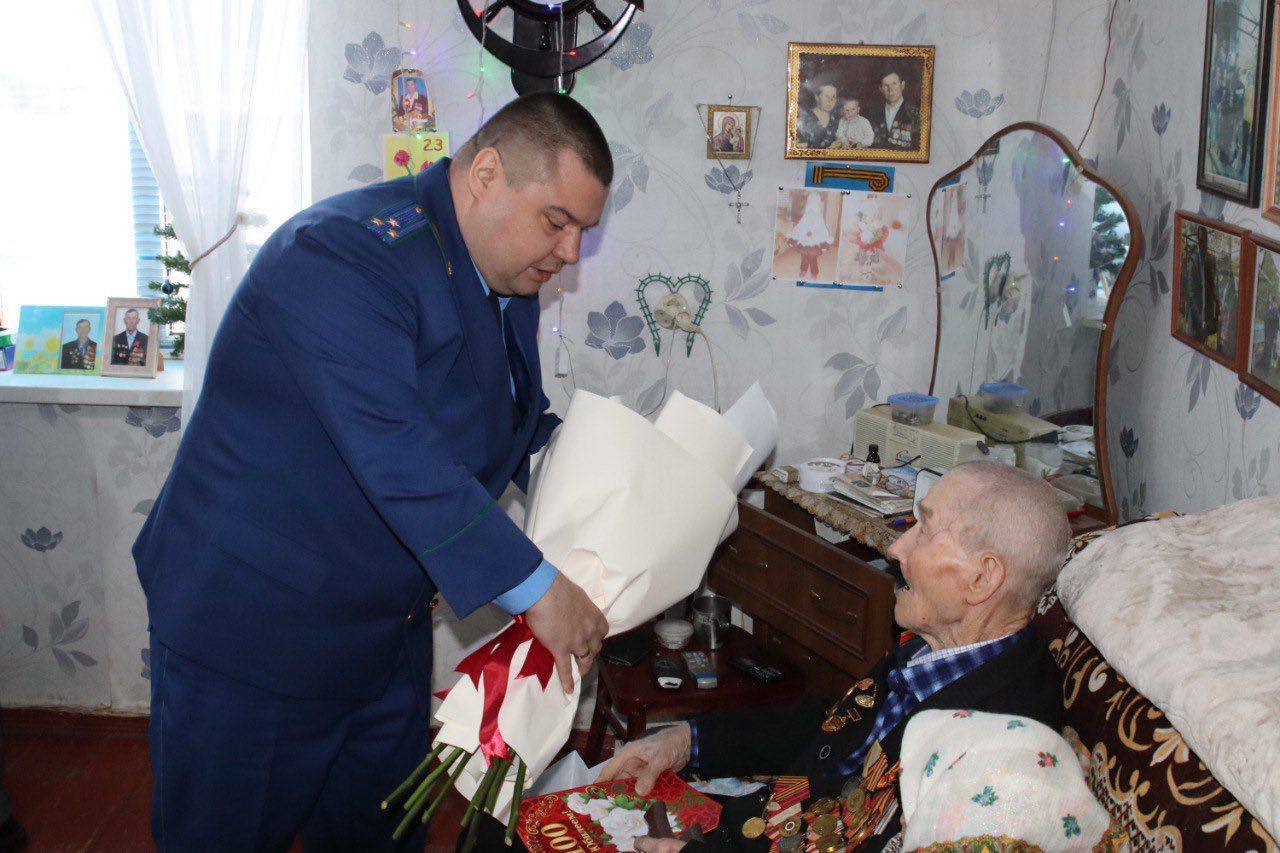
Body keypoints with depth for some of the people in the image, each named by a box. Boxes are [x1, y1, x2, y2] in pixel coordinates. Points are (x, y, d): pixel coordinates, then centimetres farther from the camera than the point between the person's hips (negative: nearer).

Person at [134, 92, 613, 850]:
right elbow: (395, 454, -35)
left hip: (389, 630, 8)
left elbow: (521, 421, 20)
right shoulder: (343, 253, -25)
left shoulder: (507, 278, 5)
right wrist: (536, 587, -32)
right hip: (252, 621, -8)